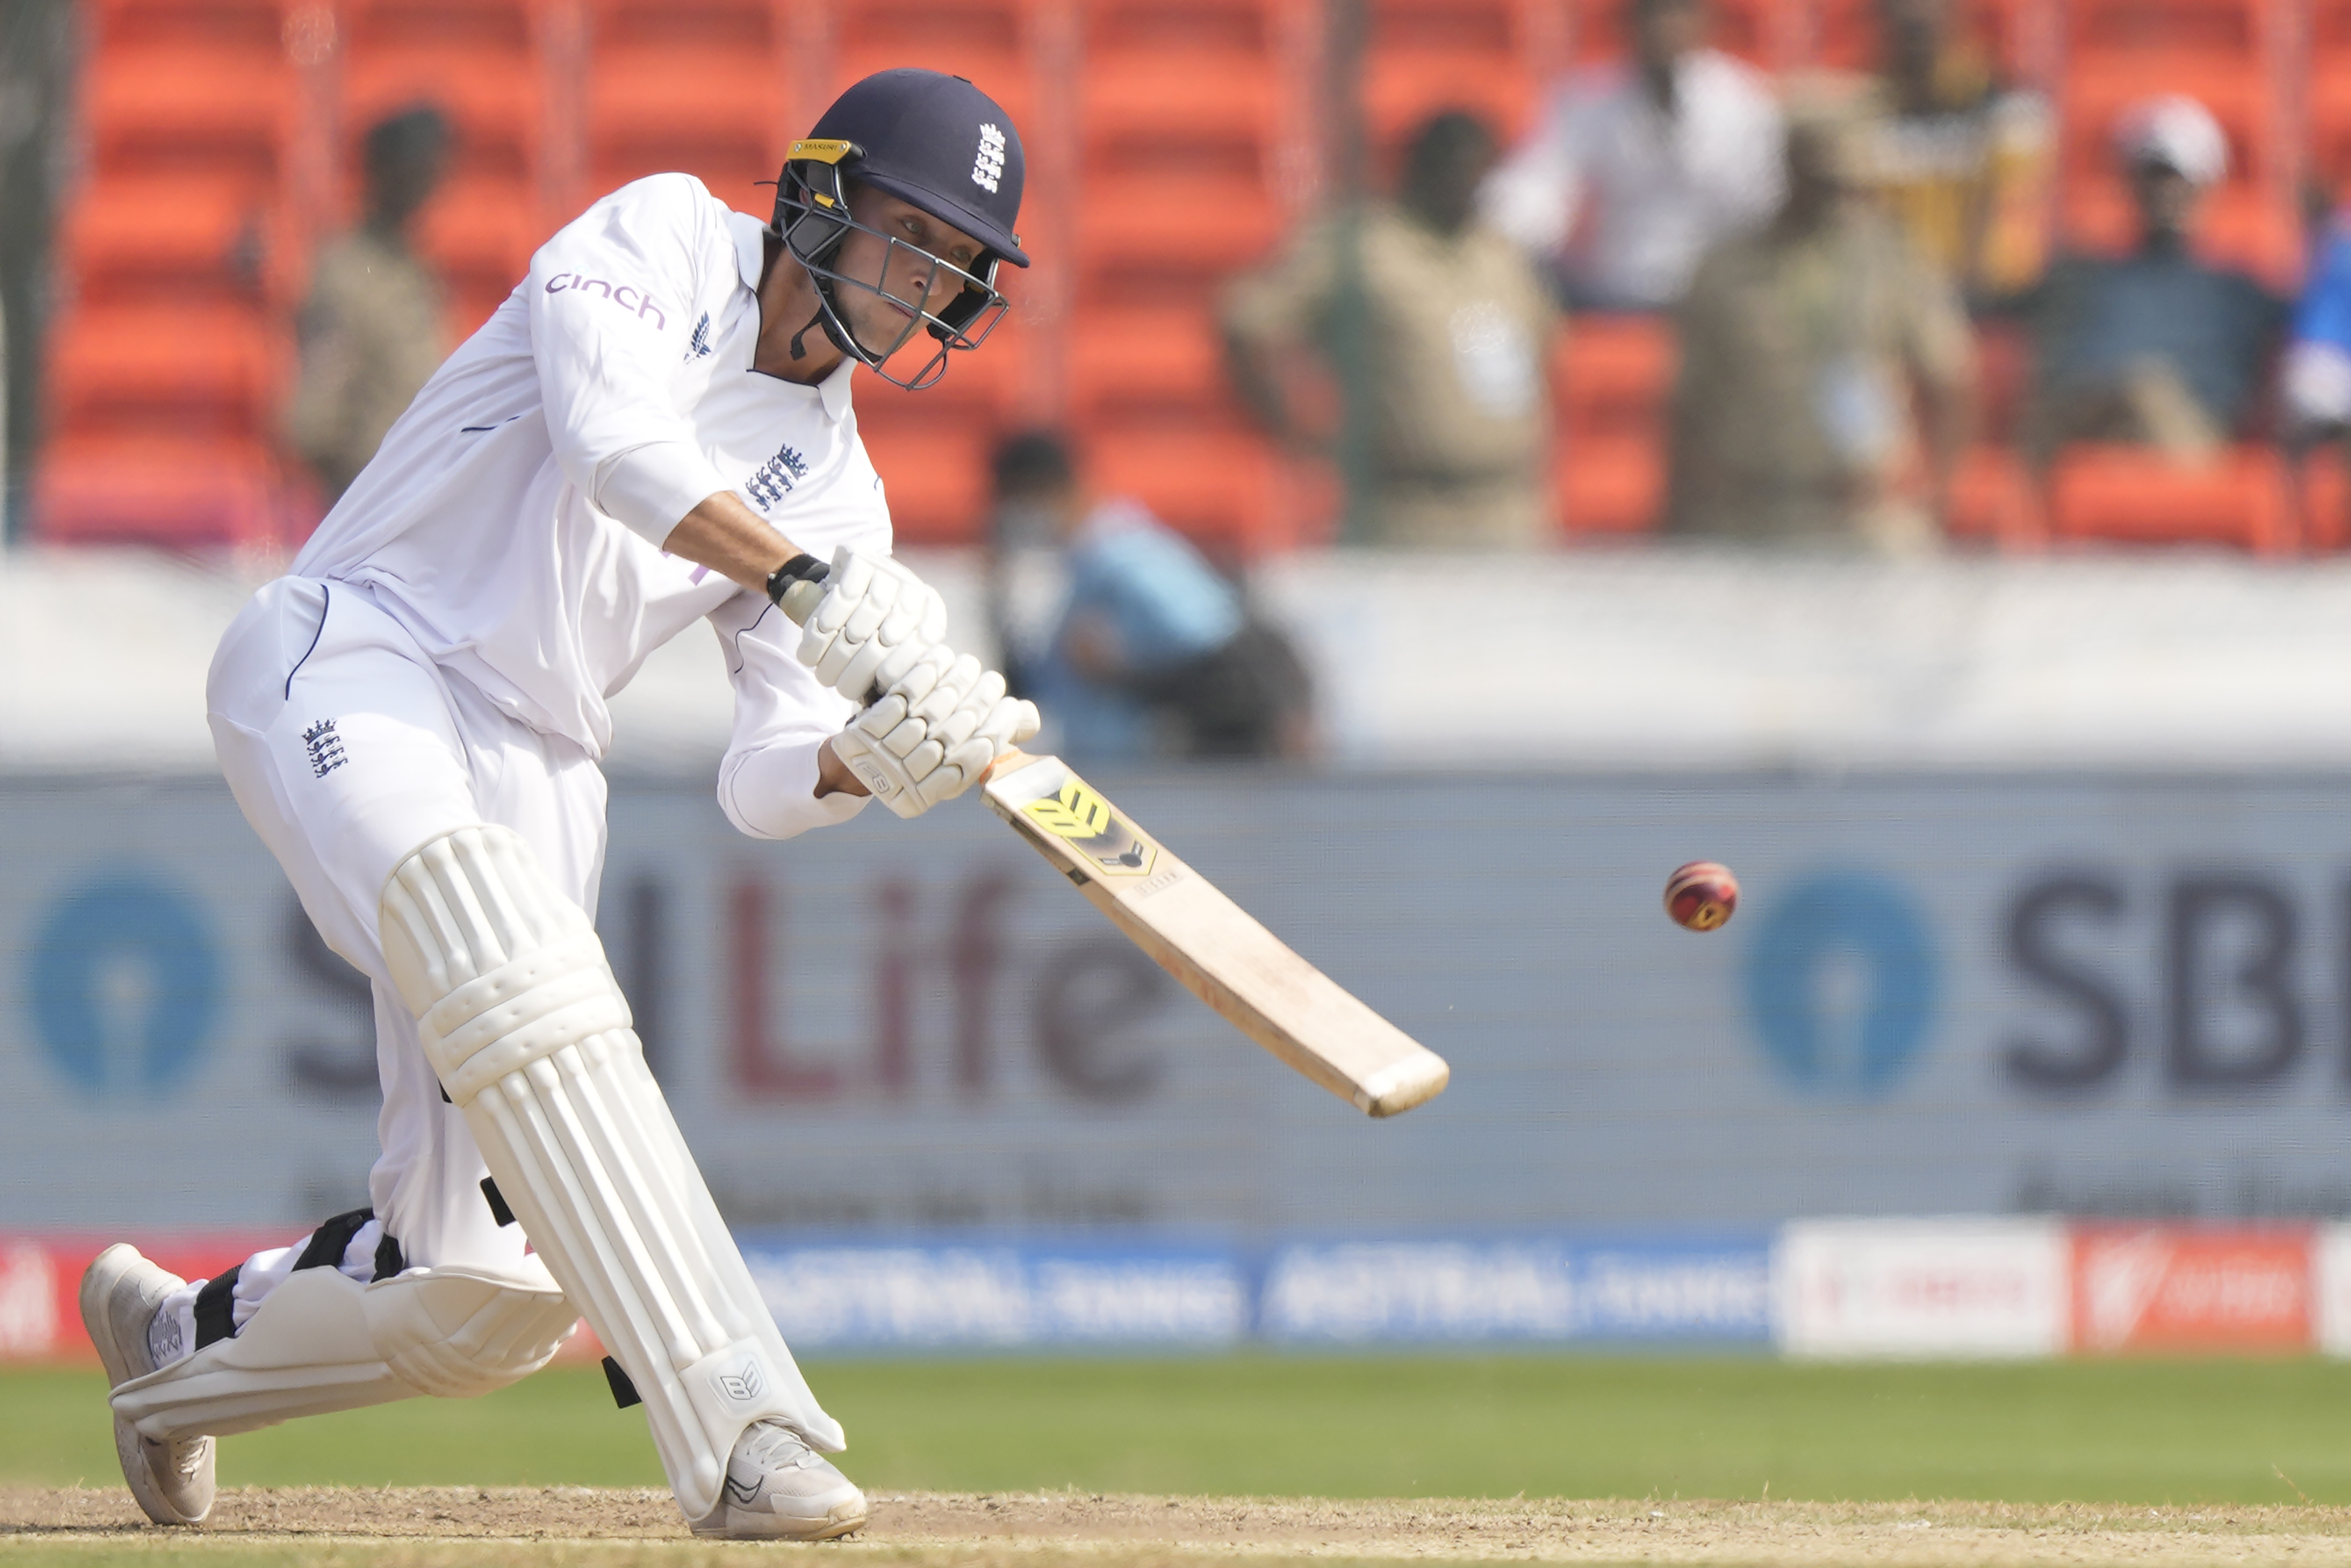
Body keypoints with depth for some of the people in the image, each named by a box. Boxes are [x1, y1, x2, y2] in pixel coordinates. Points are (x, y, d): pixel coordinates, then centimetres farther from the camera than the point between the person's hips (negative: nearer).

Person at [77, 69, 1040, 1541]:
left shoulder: (837, 492, 13)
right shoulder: (664, 238, -2)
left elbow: (766, 783, 5)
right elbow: (612, 439, -24)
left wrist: (885, 755, -17)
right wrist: (819, 590, -34)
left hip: (537, 776, 7)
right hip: (347, 668, -7)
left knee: (492, 1287, -5)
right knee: (517, 961, -37)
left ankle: (177, 1343, 27)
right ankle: (738, 1422, -46)